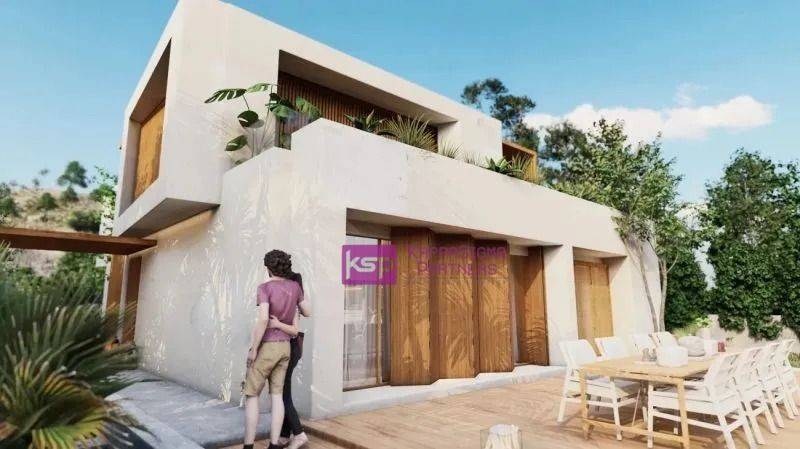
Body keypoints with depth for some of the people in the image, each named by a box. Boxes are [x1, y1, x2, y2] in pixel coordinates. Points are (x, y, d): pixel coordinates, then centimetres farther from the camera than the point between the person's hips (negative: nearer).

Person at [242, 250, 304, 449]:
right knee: (276, 396, 7)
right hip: (284, 347, 6)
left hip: (266, 348, -6)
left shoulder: (264, 287, -17)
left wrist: (253, 350, -18)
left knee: (251, 395, 4)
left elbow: (263, 320, -27)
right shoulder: (295, 286, 3)